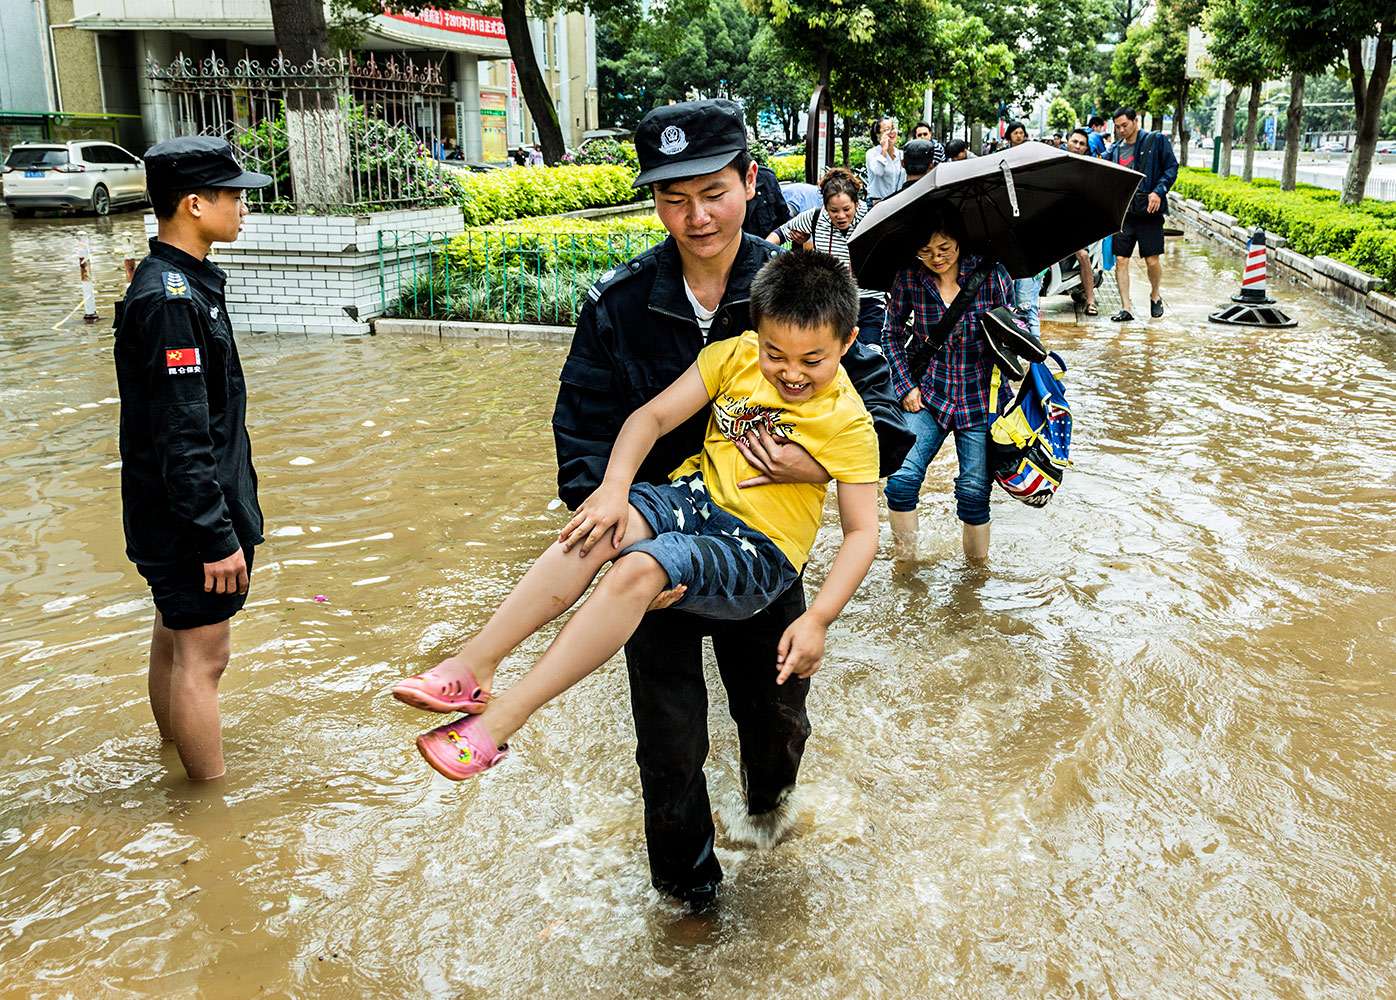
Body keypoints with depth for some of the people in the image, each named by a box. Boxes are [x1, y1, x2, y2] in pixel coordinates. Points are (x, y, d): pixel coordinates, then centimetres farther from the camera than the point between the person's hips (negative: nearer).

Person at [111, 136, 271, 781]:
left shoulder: (176, 282, 11)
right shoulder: (172, 300, -22)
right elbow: (182, 438, -25)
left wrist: (223, 520, 22)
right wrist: (218, 538, -22)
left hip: (175, 519, 10)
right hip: (192, 519, -10)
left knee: (175, 643, 21)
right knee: (202, 658, 0)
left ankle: (176, 754, 37)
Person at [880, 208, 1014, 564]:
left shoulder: (991, 274, -10)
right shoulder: (909, 277, -5)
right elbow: (892, 334, 8)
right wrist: (906, 385, -1)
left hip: (979, 397, -1)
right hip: (926, 393, 1)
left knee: (974, 490, 1)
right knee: (902, 478, -13)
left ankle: (977, 566, 24)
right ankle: (904, 561, 8)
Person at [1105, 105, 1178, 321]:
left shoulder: (1156, 141, 3)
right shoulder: (1113, 151, 13)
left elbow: (1171, 168, 0)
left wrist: (1158, 192, -13)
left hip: (1148, 210, -3)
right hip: (1122, 212, 3)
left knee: (1152, 260, -1)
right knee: (1121, 259, -3)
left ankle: (1155, 295, 27)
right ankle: (1125, 308, 3)